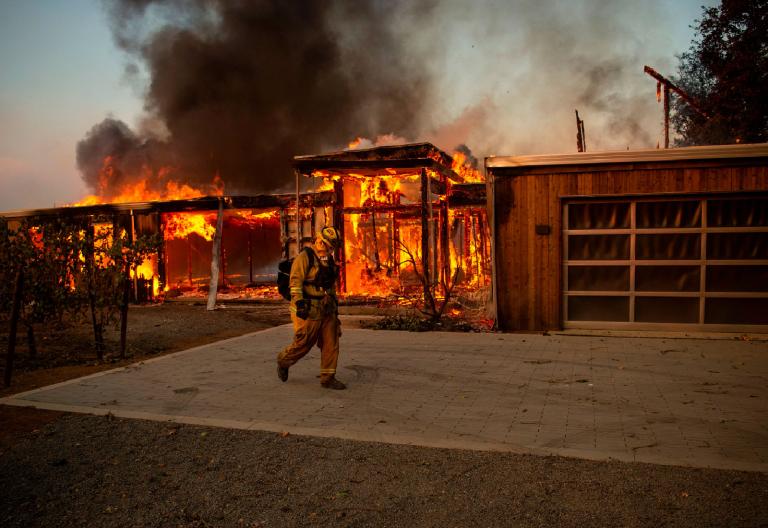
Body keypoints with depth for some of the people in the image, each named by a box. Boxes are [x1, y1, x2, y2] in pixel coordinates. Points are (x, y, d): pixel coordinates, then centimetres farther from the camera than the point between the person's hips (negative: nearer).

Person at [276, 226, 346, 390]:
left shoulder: (329, 260, 14)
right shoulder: (305, 256, -9)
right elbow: (295, 280, -17)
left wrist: (334, 305, 24)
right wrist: (299, 302, -25)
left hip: (327, 310, 7)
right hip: (309, 310, -7)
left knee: (331, 344, 3)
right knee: (303, 344, 1)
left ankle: (328, 378, 12)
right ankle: (283, 361, 29)